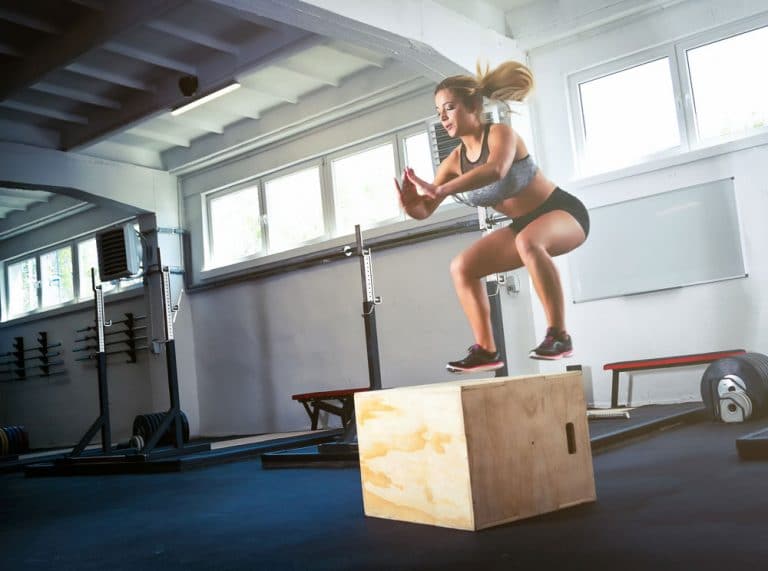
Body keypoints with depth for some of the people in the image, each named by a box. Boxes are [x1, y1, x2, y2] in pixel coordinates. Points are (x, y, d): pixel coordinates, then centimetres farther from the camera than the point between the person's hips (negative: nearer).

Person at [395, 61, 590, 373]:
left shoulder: (500, 133, -21)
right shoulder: (455, 160, -1)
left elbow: (496, 170, -44)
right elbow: (423, 211, -5)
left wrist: (440, 190, -54)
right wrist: (409, 203, -29)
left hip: (564, 212, -8)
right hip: (524, 226, 8)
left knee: (528, 241, -41)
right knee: (462, 267, 0)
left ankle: (558, 335, -30)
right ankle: (486, 350, 4)